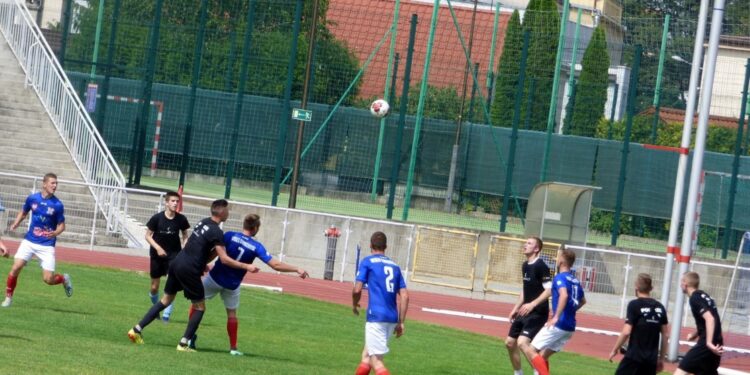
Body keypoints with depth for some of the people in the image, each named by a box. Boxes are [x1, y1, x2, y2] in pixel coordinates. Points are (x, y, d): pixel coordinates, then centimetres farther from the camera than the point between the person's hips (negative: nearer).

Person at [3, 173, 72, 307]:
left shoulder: (57, 205, -9)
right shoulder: (32, 198, -2)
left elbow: (62, 225, -1)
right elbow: (23, 212, 18)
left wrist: (55, 233, -22)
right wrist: (16, 223, 1)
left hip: (47, 245, -2)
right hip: (29, 241, 2)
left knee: (48, 279, -8)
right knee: (15, 268, -12)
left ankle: (64, 279, 27)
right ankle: (8, 298, 7)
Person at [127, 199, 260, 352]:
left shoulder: (203, 223, 12)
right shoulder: (216, 232, -14)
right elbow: (224, 259, -17)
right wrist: (246, 267, -14)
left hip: (177, 263, 8)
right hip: (189, 270, -8)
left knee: (166, 300, 18)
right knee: (200, 307, 6)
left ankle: (137, 329, 15)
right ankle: (183, 343, 1)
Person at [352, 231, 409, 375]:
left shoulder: (368, 262, 2)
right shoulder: (394, 266, 17)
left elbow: (357, 289, -7)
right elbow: (404, 296, 10)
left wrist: (354, 305, 14)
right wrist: (401, 322, 14)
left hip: (376, 316, -6)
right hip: (392, 318, 6)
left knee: (376, 361, -10)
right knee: (367, 354, 21)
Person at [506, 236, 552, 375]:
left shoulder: (540, 266, -15)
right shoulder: (525, 266, 11)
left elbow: (549, 290, -21)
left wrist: (533, 304, -29)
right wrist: (516, 308, 20)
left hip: (538, 313, -9)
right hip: (525, 312, 9)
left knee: (522, 343, -23)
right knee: (510, 342, 12)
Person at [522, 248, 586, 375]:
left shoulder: (560, 277, -10)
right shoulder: (575, 280, 15)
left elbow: (564, 295, -29)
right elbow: (583, 301, 30)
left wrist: (556, 317, -30)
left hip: (559, 325, -8)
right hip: (570, 327, 8)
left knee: (530, 350, -4)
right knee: (543, 355, 16)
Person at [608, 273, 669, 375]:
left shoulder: (634, 305, -7)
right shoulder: (659, 307, 9)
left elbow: (626, 332, -13)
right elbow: (665, 335, 11)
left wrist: (615, 350, -2)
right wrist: (661, 358, 19)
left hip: (634, 356, -5)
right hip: (651, 359, 5)